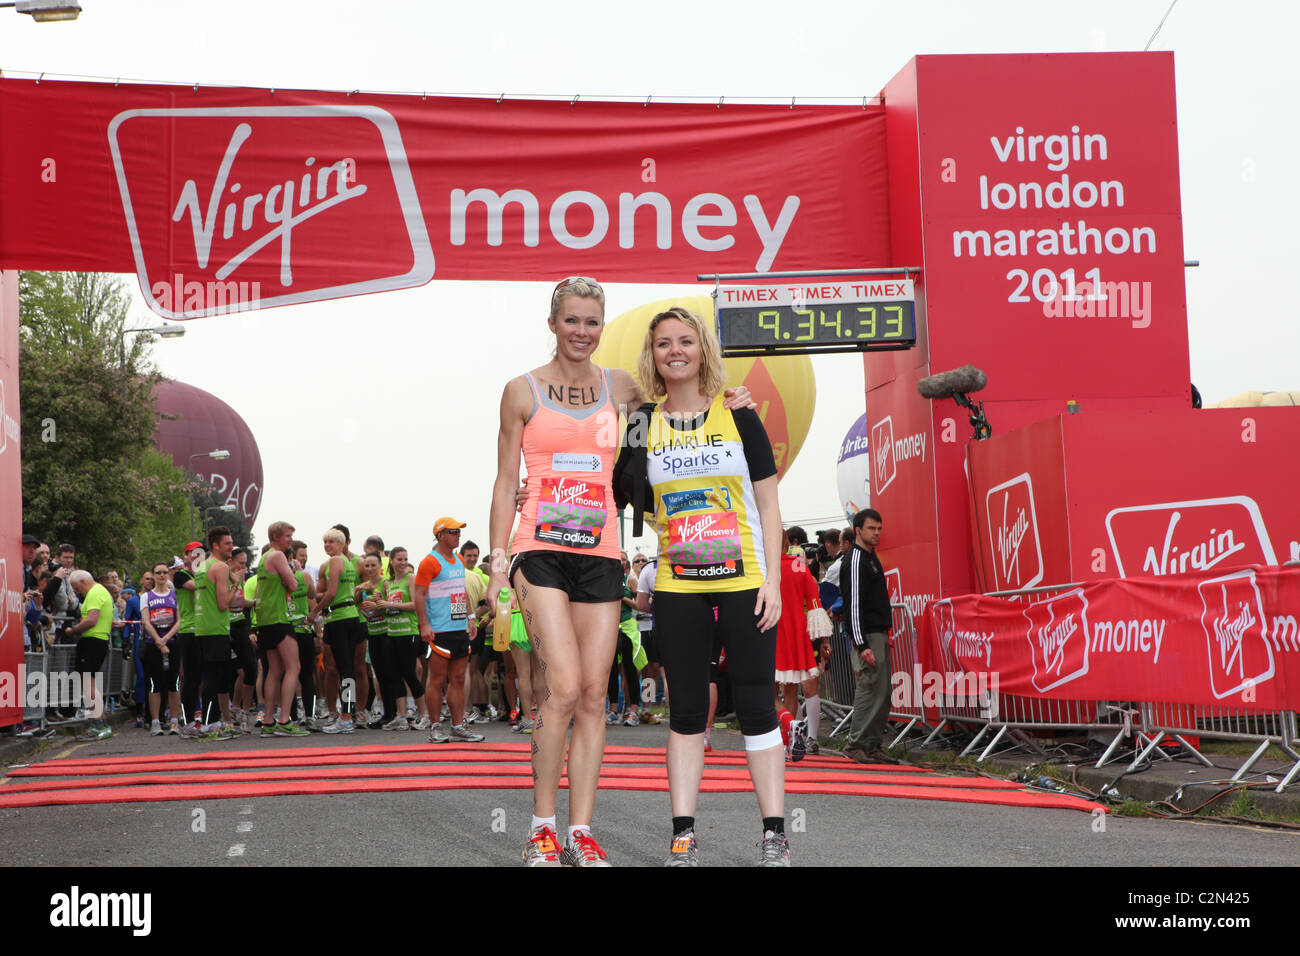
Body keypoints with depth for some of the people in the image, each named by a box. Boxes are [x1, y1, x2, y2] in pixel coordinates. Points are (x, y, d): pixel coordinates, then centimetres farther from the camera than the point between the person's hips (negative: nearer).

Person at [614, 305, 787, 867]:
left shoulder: (739, 418, 3)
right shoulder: (642, 425, 6)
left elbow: (768, 507, 4)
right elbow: (627, 498, 13)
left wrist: (772, 581, -5)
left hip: (744, 583, -2)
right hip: (677, 588, 2)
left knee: (756, 706, -1)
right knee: (686, 710, 5)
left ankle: (774, 835, 6)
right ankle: (683, 836, 9)